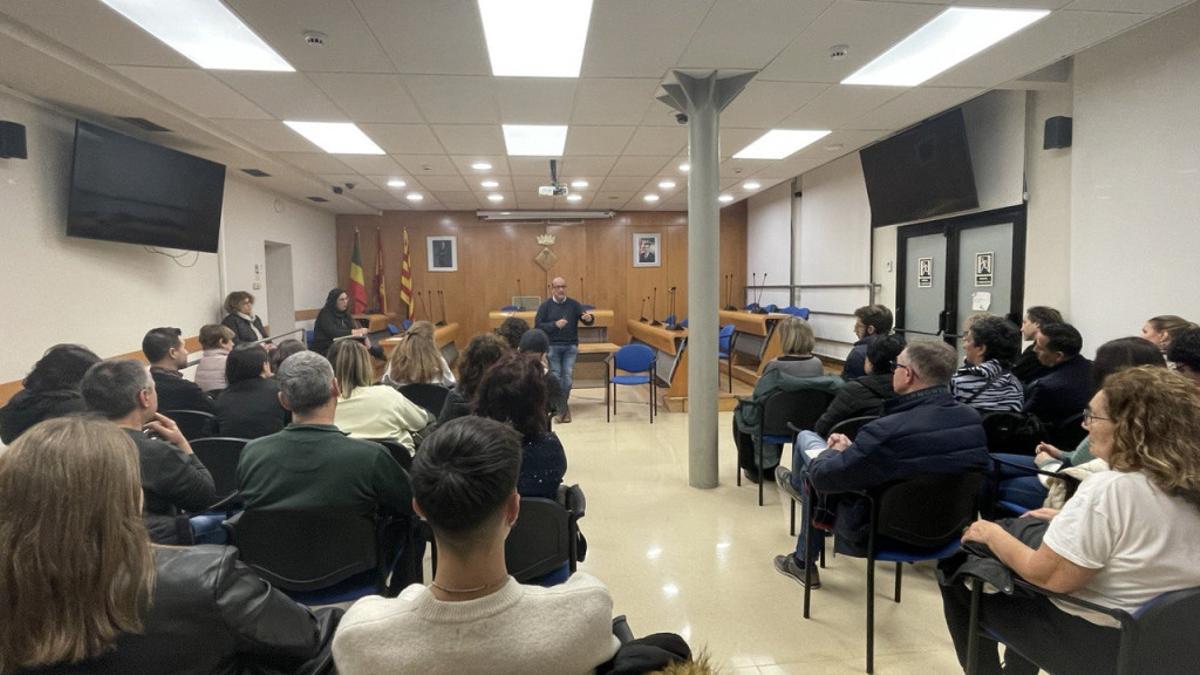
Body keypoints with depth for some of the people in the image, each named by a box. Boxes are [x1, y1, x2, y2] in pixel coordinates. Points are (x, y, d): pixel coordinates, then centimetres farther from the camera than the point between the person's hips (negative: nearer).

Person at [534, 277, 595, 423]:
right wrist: (555, 325, -18)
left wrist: (589, 318, -27)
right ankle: (562, 409, 7)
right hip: (552, 346, -1)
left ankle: (561, 406, 16)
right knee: (556, 377, -1)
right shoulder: (545, 306, 0)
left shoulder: (574, 304, 3)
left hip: (570, 346, 1)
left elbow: (586, 320, -3)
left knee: (568, 377, -2)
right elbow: (537, 326, -5)